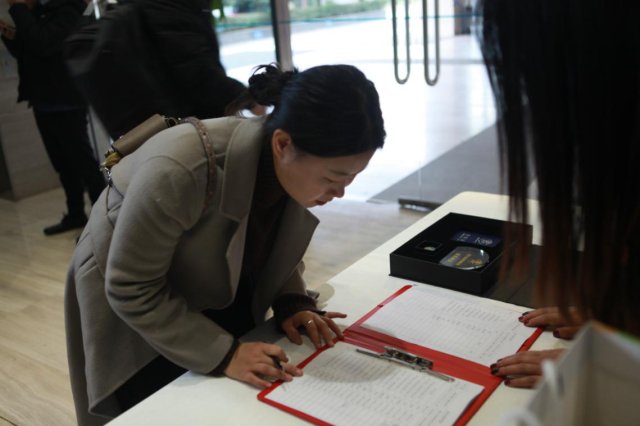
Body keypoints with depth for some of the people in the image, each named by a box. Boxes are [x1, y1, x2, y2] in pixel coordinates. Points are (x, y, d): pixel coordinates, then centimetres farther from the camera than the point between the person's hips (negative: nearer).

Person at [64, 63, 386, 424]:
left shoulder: (296, 167, -20)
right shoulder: (181, 172, -39)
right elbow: (132, 291, -28)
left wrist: (292, 302, -16)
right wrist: (223, 354, -31)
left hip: (218, 298, 5)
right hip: (133, 315, -5)